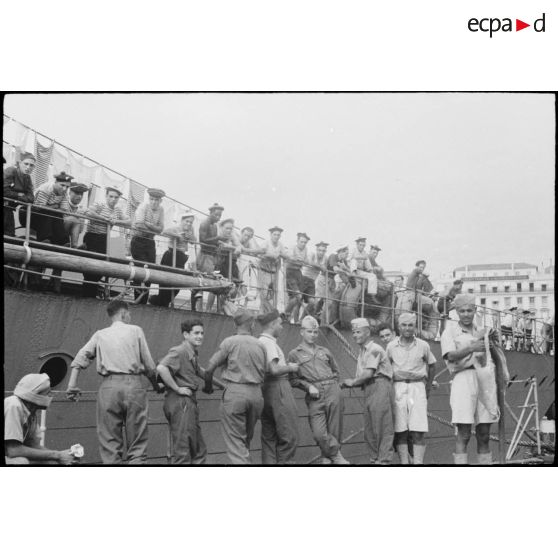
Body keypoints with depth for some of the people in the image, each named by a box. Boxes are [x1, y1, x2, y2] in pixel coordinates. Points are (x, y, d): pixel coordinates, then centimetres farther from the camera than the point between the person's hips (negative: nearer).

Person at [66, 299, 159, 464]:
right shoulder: (135, 330, 10)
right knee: (137, 444, 2)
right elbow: (149, 366, 7)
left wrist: (72, 385, -3)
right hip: (134, 384, -2)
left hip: (109, 386, 2)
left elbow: (81, 356, 2)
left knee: (110, 442, 4)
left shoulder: (100, 334, 17)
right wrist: (156, 385, 22)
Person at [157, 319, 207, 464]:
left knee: (199, 452, 16)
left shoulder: (192, 354, 17)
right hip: (180, 402, -10)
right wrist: (177, 388, -22)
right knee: (182, 451, -10)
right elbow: (161, 368, -29)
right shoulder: (179, 351, -13)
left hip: (189, 403, 10)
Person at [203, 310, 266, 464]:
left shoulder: (229, 342, -1)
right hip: (256, 393, 4)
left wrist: (208, 386, 15)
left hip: (235, 392, -4)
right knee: (247, 438, 17)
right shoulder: (260, 345, 10)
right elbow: (263, 372, 10)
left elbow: (210, 368, -2)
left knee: (235, 440, -1)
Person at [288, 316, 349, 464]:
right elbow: (293, 379, 6)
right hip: (315, 396, -2)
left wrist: (333, 385, 13)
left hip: (333, 391, 3)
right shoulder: (294, 354, 12)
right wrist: (308, 386, -7)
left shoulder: (325, 351, 21)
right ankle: (336, 455, 4)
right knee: (319, 433, -14)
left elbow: (335, 371, 30)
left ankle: (327, 456, 13)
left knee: (334, 430, -1)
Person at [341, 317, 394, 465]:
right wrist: (347, 384, 4)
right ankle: (375, 459, 16)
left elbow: (368, 373, -16)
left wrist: (353, 382, -3)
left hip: (380, 386, -9)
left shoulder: (374, 349, -7)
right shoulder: (362, 352, 21)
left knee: (382, 426, -8)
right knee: (369, 430, 10)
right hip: (369, 390, 9)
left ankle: (384, 460, -6)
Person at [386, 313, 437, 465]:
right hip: (398, 388, 0)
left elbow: (431, 365, 18)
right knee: (400, 431, -3)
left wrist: (428, 387, 18)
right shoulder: (391, 346, 4)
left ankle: (418, 462, -6)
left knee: (418, 431, -7)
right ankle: (404, 462, 1)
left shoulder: (423, 346, 4)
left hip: (417, 387, 0)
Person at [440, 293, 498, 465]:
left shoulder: (481, 331, 21)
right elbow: (451, 356, -7)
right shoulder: (450, 331, 9)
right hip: (463, 378, -4)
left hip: (485, 379, 4)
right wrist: (471, 348, -23)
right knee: (464, 433, -9)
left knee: (484, 433, 3)